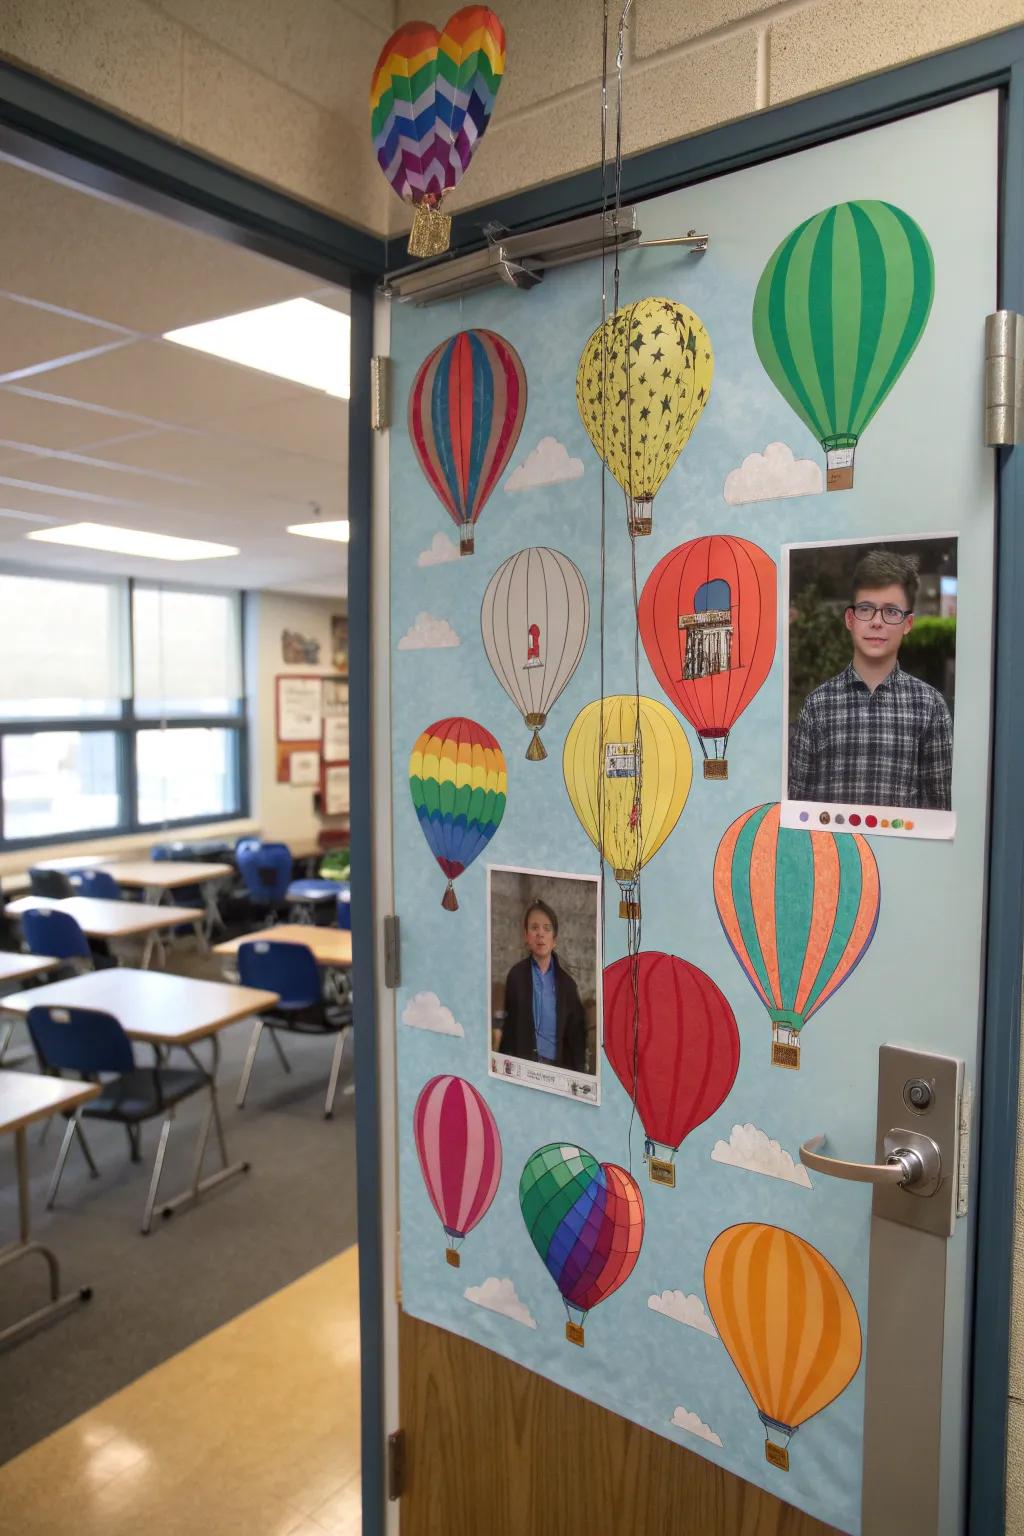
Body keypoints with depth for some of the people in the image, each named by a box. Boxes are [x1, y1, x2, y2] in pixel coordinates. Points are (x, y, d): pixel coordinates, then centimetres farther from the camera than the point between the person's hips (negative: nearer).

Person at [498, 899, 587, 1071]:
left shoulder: (567, 983, 6)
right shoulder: (516, 976, 3)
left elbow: (576, 1037, 8)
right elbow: (508, 1029, 4)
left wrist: (578, 1074, -1)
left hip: (559, 1067, 1)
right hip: (523, 1064, -1)